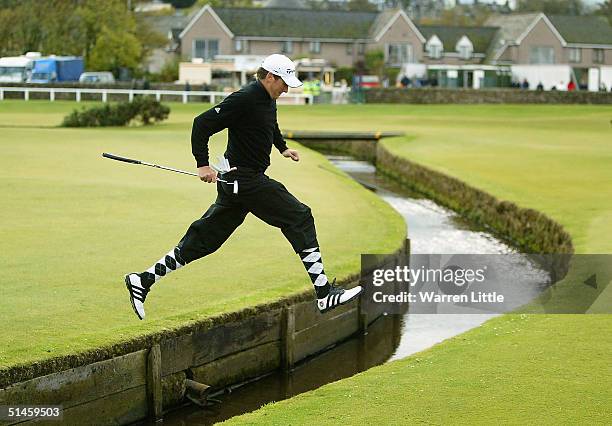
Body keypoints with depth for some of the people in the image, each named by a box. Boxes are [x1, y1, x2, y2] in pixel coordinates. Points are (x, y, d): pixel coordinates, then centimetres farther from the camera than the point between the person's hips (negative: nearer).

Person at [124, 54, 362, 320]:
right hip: (244, 180, -10)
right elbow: (202, 123, -20)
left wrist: (282, 148, 28)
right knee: (299, 218, -6)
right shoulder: (244, 99, -17)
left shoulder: (269, 100, 14)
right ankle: (323, 293, -4)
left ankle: (143, 281, 12)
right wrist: (202, 164, -24)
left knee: (202, 239, 10)